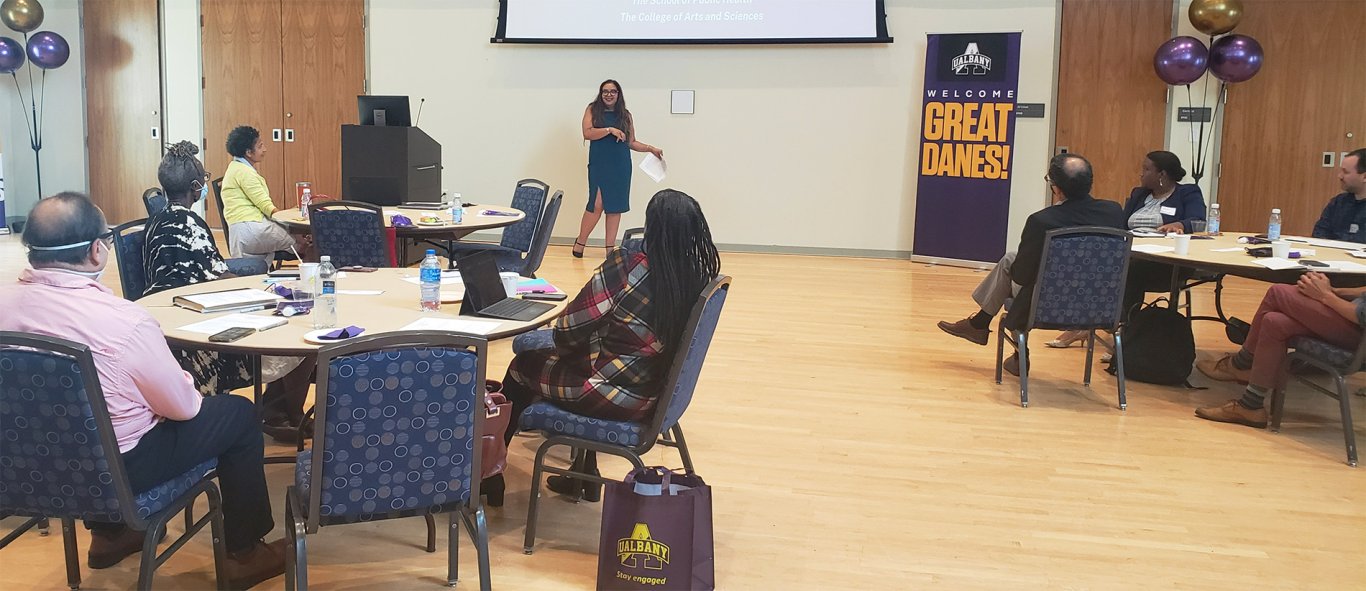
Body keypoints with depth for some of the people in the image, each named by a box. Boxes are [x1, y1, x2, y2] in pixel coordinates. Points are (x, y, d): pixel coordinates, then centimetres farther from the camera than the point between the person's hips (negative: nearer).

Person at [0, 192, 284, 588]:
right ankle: (244, 553, 21)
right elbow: (182, 407, -16)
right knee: (240, 414, 10)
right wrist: (186, 383, 6)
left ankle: (107, 533, 42)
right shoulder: (123, 321, -30)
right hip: (116, 468, -6)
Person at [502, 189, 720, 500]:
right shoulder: (699, 277, -7)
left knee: (523, 366, 19)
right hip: (650, 396, 7)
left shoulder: (627, 267, -24)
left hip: (612, 396, -6)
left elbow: (569, 331, -14)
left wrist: (562, 345, 9)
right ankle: (585, 473, 32)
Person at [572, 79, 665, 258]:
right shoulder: (592, 110, 6)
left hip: (621, 166, 3)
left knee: (616, 206, 3)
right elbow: (587, 133, -7)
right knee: (597, 205, -12)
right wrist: (610, 130, -16)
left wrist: (650, 148, 4)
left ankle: (610, 248, 9)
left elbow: (631, 142, 16)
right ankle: (580, 242, 5)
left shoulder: (625, 116, 12)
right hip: (599, 165, -3)